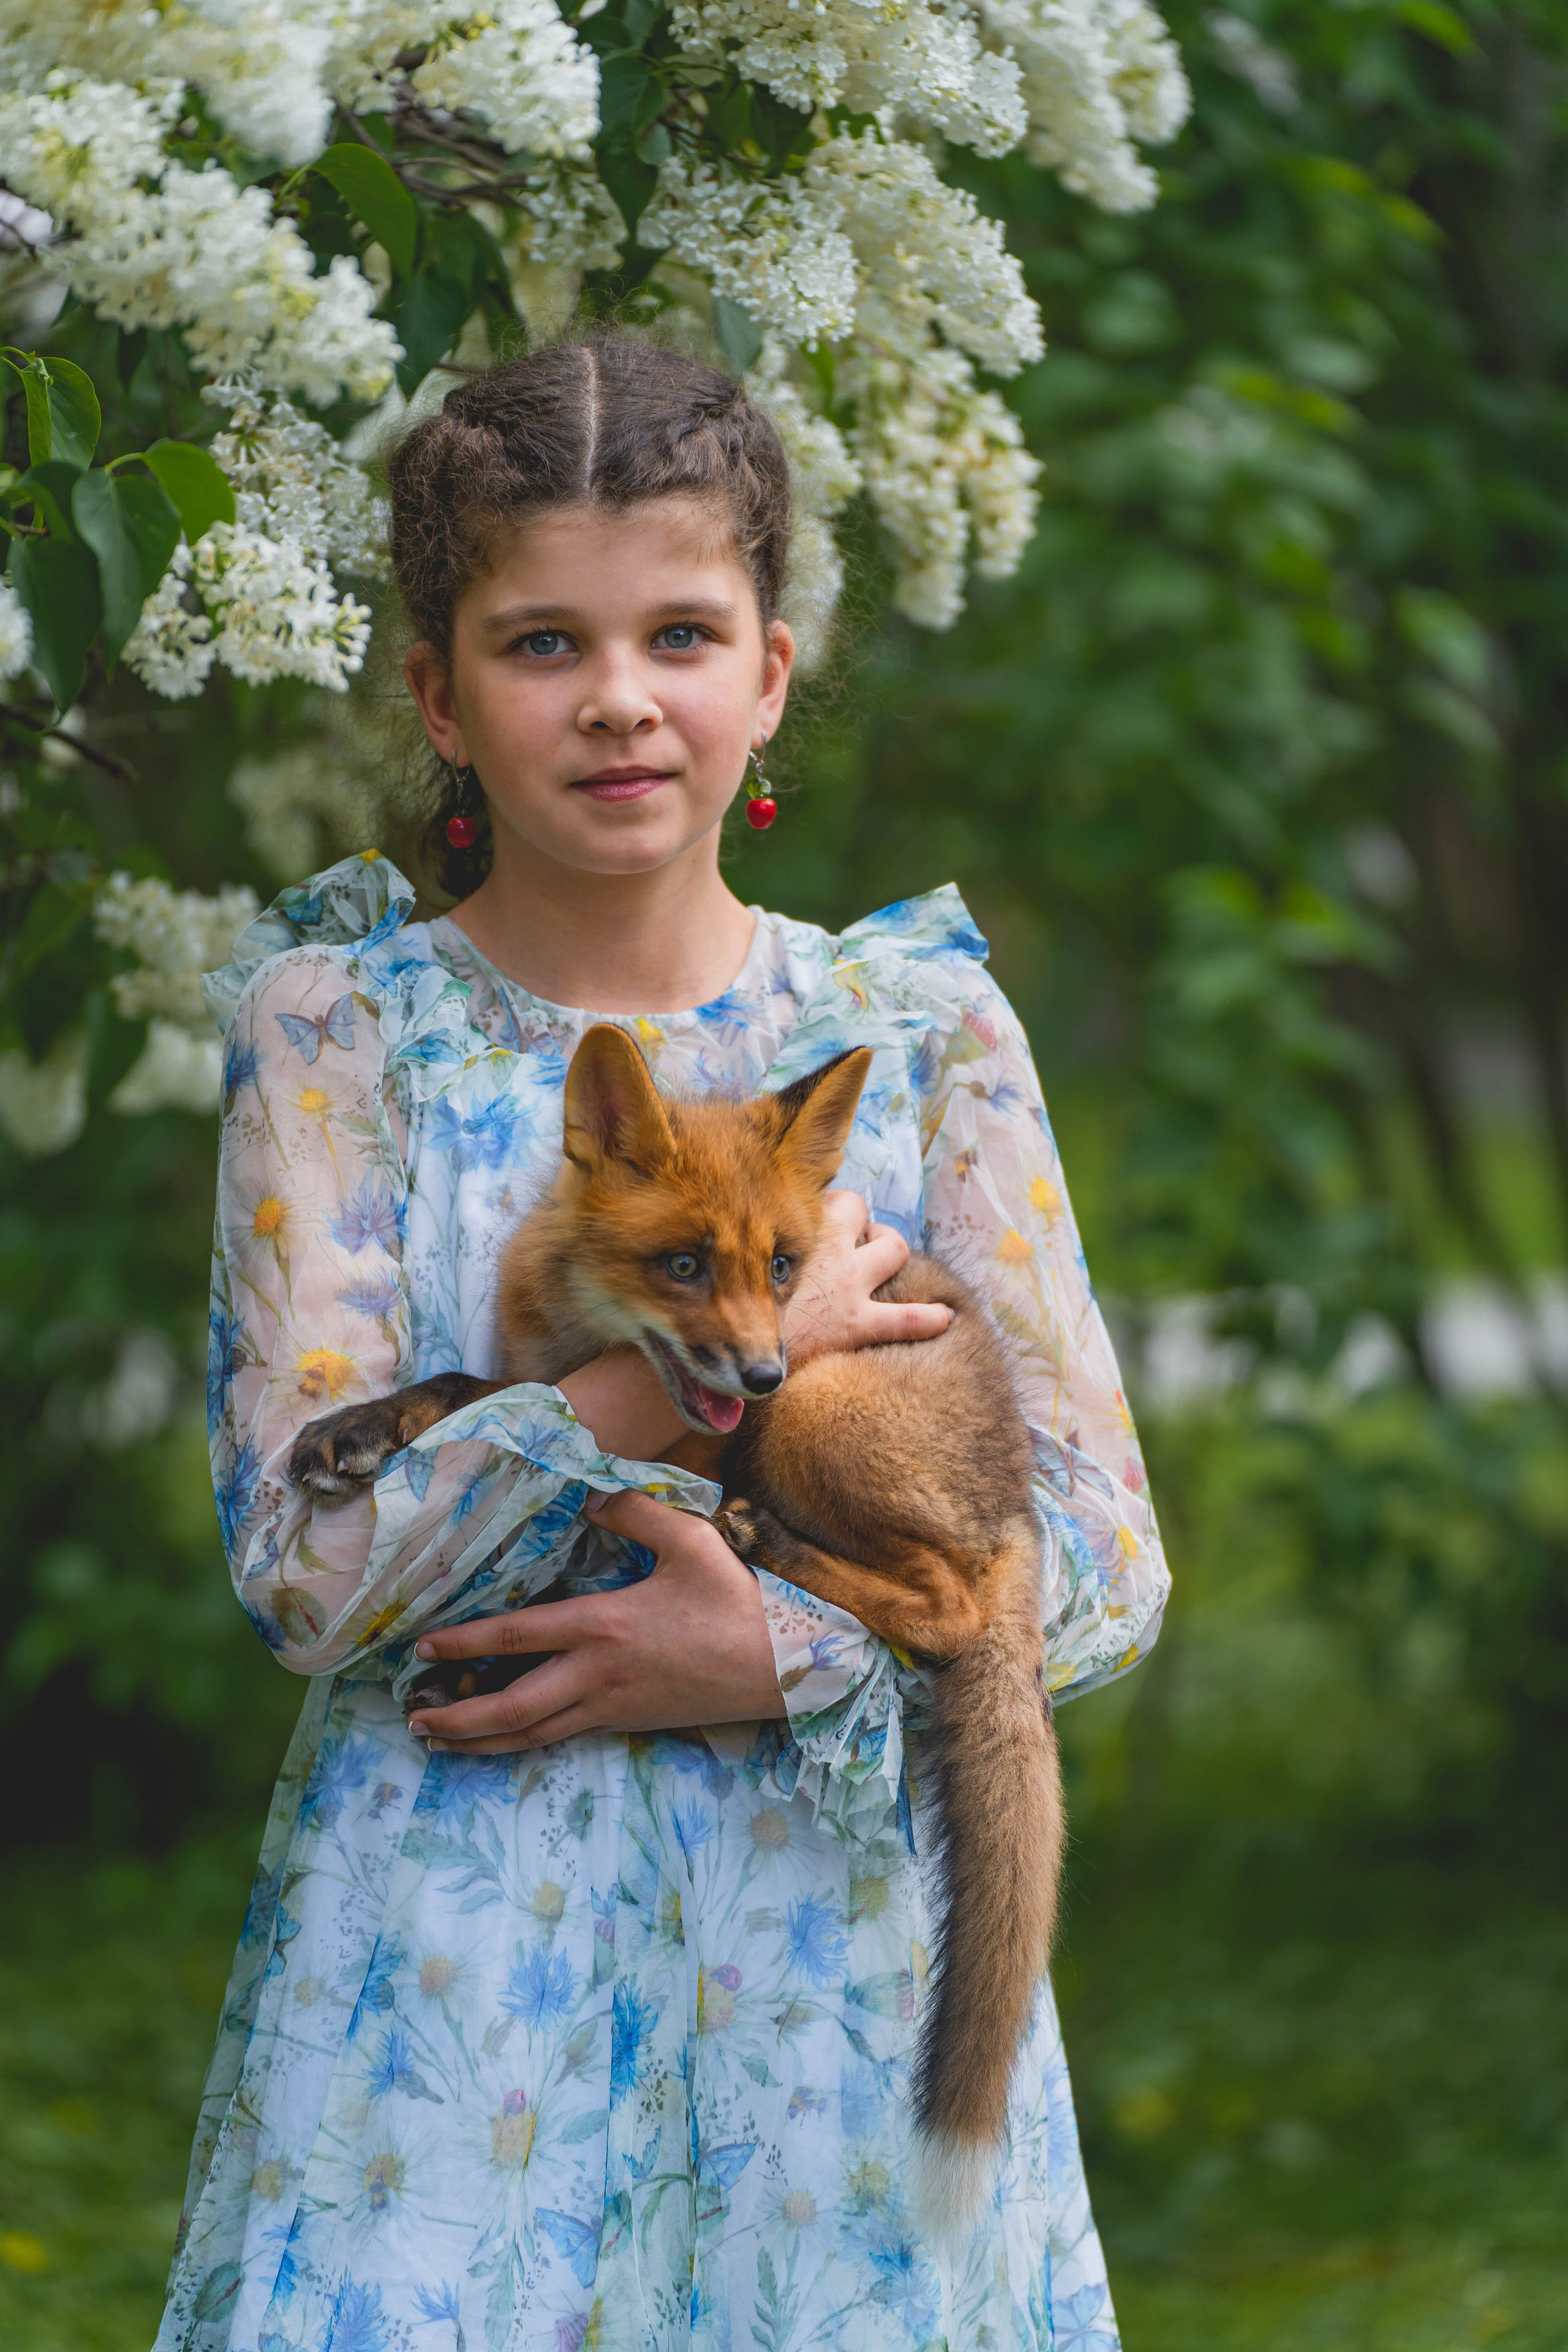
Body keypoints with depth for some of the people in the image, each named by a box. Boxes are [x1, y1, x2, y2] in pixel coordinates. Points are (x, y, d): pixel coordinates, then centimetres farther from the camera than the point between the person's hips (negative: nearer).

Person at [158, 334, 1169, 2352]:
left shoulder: (919, 1029, 3)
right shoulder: (342, 1028, -1)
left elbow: (1106, 1560, 1)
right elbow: (307, 1564, -10)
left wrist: (778, 1656, -14)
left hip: (840, 1957, 2)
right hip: (453, 1977, -1)